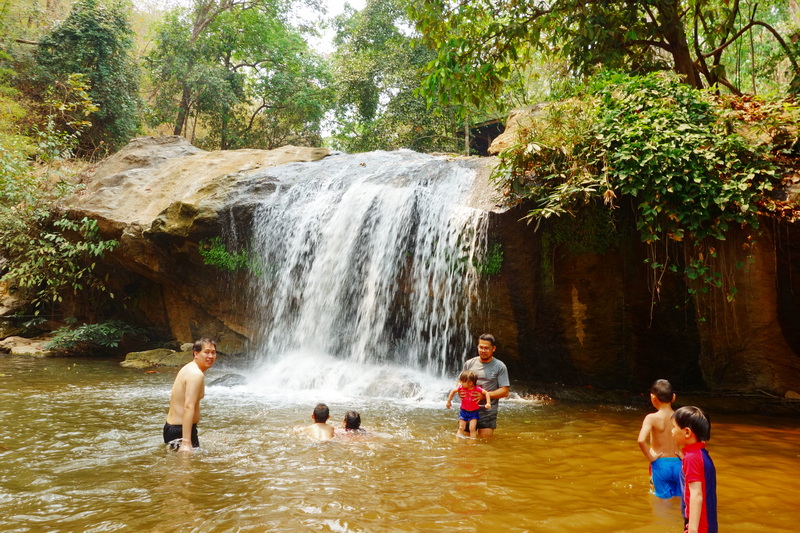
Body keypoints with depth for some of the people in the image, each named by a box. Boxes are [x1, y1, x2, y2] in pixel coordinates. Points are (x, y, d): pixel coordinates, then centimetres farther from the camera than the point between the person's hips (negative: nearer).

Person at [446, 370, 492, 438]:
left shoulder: (477, 389, -18)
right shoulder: (461, 388, -11)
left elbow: (486, 393, -8)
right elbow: (453, 391, 5)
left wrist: (488, 403, -17)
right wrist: (449, 401, 8)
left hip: (473, 413, -2)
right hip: (463, 411, 2)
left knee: (472, 429, -6)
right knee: (461, 428, 4)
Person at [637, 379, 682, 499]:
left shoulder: (651, 418, -12)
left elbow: (641, 440, -26)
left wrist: (650, 457, -11)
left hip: (660, 464, -3)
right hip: (678, 464, 3)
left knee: (663, 498, 7)